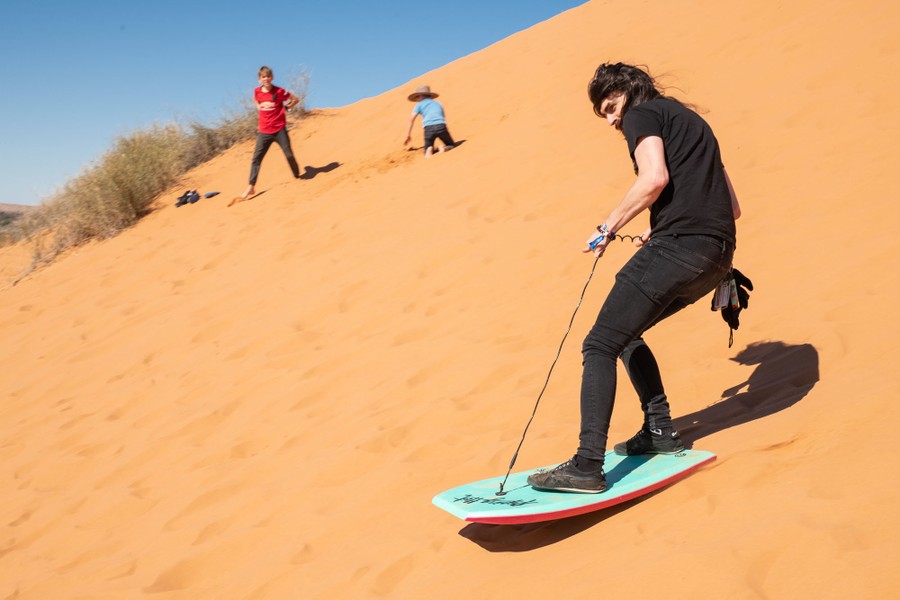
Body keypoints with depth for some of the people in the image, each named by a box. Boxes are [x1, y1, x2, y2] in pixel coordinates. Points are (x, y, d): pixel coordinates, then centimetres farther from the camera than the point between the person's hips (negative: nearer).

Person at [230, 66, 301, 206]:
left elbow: (295, 99, 3)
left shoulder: (279, 91, -8)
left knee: (289, 155, -3)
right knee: (256, 158, -3)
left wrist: (285, 108, -1)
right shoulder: (257, 91, 2)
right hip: (264, 131, 3)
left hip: (280, 129, -2)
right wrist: (259, 108, 10)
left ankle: (297, 177, 21)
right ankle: (251, 187, -1)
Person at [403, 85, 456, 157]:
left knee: (427, 154, 12)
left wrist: (408, 135, 11)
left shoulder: (419, 104, 19)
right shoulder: (438, 103, 30)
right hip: (441, 126, 1)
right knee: (452, 146, 19)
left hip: (429, 128, -1)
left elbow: (412, 119, 10)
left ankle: (429, 150, -23)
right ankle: (444, 148, -15)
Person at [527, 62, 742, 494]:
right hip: (717, 252, 9)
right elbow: (731, 205, 27)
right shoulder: (688, 120, 30)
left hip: (677, 245, -9)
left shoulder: (642, 114, 5)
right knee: (625, 334, 23)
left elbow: (655, 179, -16)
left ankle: (587, 465, -16)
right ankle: (659, 431, 21)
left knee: (600, 345, -9)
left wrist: (608, 228, -6)